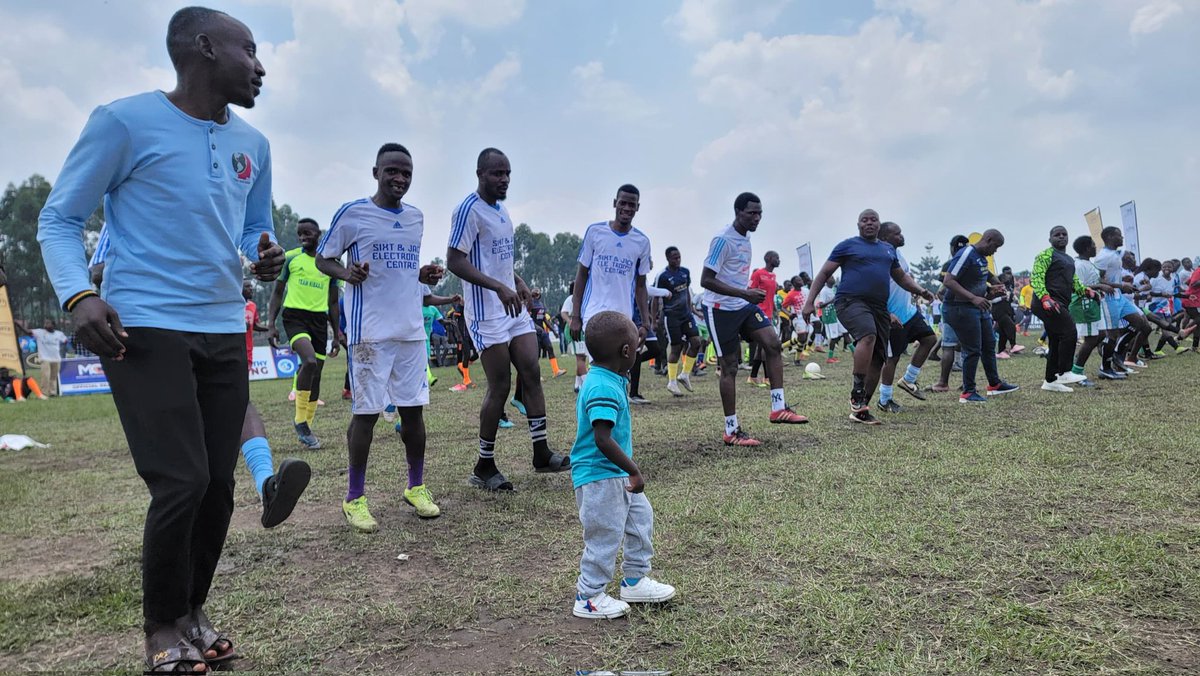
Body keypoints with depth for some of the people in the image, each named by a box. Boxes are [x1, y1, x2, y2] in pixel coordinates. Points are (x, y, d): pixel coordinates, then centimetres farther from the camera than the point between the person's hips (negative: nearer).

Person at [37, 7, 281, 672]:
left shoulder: (253, 144, 12)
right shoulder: (125, 120, -5)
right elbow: (59, 218, -1)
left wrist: (266, 256, 0)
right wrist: (78, 294, -17)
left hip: (224, 332, 6)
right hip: (144, 329, -6)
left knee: (218, 484, 6)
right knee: (182, 483, -11)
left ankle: (193, 609, 26)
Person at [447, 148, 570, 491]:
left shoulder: (501, 210, 15)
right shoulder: (469, 210, -13)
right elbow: (455, 261, -20)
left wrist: (518, 282, 10)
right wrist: (500, 288, -28)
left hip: (514, 308, 9)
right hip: (487, 313, -9)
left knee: (532, 373, 6)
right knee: (500, 385, -4)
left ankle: (541, 453, 14)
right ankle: (484, 467, 9)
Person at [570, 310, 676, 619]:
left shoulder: (607, 378, 3)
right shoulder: (603, 389, -28)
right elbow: (602, 440, -32)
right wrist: (634, 471, -28)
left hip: (616, 474, 11)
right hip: (599, 476, -11)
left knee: (641, 518, 19)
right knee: (606, 535, 1)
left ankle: (634, 581, 34)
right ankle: (589, 598, 18)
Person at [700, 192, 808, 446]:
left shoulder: (745, 238, 10)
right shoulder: (723, 239, -18)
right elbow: (706, 280, -22)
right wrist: (745, 294, -27)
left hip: (744, 305, 8)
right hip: (721, 309, -8)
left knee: (773, 343, -6)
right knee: (730, 366, -4)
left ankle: (778, 408, 0)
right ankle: (732, 431, 5)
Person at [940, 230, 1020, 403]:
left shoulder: (982, 257, 12)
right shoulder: (966, 254, -18)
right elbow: (949, 281, -25)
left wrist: (991, 289, 6)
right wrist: (973, 298, -30)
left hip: (980, 308, 10)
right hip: (962, 309, -10)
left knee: (989, 345, 17)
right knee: (973, 350, -6)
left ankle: (994, 384, 31)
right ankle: (968, 393, 5)